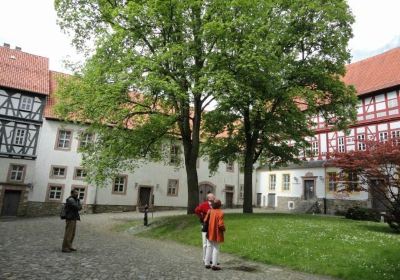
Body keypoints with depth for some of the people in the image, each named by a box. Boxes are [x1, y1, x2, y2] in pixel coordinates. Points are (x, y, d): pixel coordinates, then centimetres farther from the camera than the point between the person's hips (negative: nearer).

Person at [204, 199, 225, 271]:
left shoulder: (210, 211, -4)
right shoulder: (220, 213, -18)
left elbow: (205, 220, -1)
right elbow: (221, 224, -21)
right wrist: (224, 229, -1)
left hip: (209, 232, 5)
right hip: (217, 233, -5)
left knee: (209, 247, 16)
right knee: (216, 248, 6)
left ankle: (207, 263, 23)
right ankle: (214, 265, 9)